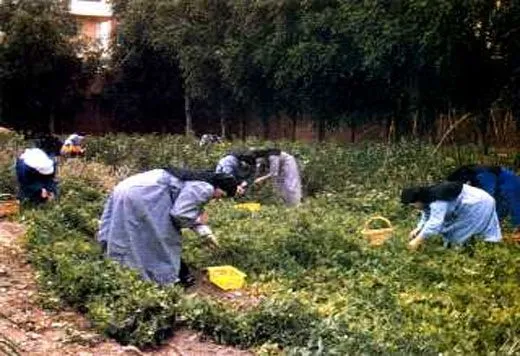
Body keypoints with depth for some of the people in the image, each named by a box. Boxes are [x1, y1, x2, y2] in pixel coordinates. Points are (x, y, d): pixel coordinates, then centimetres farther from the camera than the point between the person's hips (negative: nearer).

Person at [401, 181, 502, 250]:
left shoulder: (437, 202, -35)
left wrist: (417, 241, -37)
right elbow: (427, 216, 13)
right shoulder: (428, 198, -2)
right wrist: (418, 229, -4)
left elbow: (434, 223, -41)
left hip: (478, 205, -10)